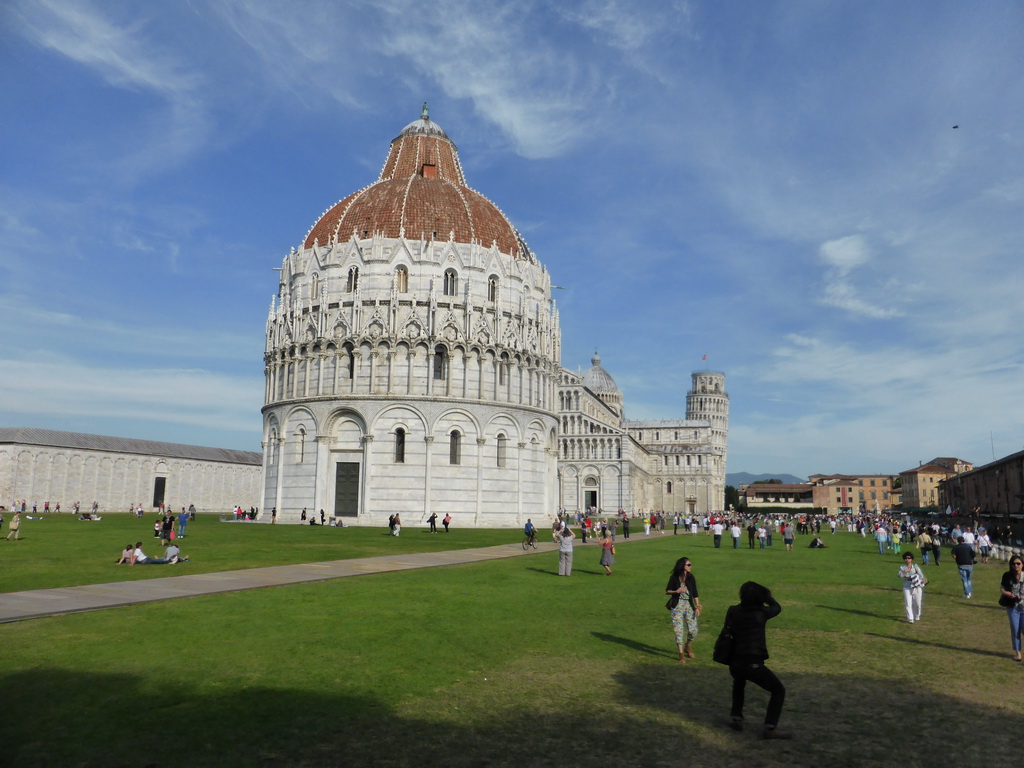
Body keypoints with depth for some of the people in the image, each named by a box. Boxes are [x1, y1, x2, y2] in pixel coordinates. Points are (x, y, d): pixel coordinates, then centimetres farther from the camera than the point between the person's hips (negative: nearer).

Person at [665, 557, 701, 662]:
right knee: (678, 630, -6)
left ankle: (687, 647, 28)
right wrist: (676, 591, -16)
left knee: (693, 630, 0)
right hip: (677, 606, -3)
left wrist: (697, 607, 1)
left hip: (689, 606, 3)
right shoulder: (674, 578, -5)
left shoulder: (691, 577, 3)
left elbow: (695, 594, 7)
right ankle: (681, 654, 4)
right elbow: (667, 591, 1)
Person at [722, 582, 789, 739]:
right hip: (753, 664, -5)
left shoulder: (733, 611, 4)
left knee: (739, 682, 37)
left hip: (734, 663, 5)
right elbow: (777, 607, 17)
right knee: (779, 690, 13)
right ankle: (769, 728, 0)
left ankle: (737, 719, 27)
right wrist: (764, 594, 22)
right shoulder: (761, 612, -4)